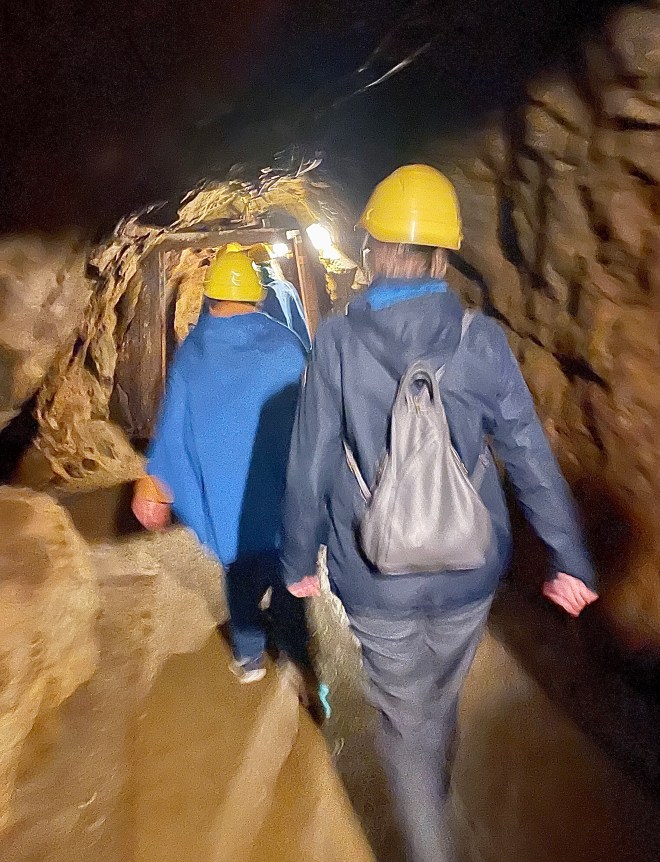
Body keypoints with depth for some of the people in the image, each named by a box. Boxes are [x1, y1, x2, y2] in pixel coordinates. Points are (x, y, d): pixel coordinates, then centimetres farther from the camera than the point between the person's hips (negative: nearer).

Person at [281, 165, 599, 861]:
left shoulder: (337, 340, -14)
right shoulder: (482, 339, -9)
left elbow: (310, 467, -12)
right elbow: (530, 458, -6)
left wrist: (299, 560, 3)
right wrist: (570, 560, 4)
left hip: (376, 581, -3)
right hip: (468, 575, 4)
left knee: (407, 722, 18)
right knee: (441, 701, 29)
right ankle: (432, 805, 56)